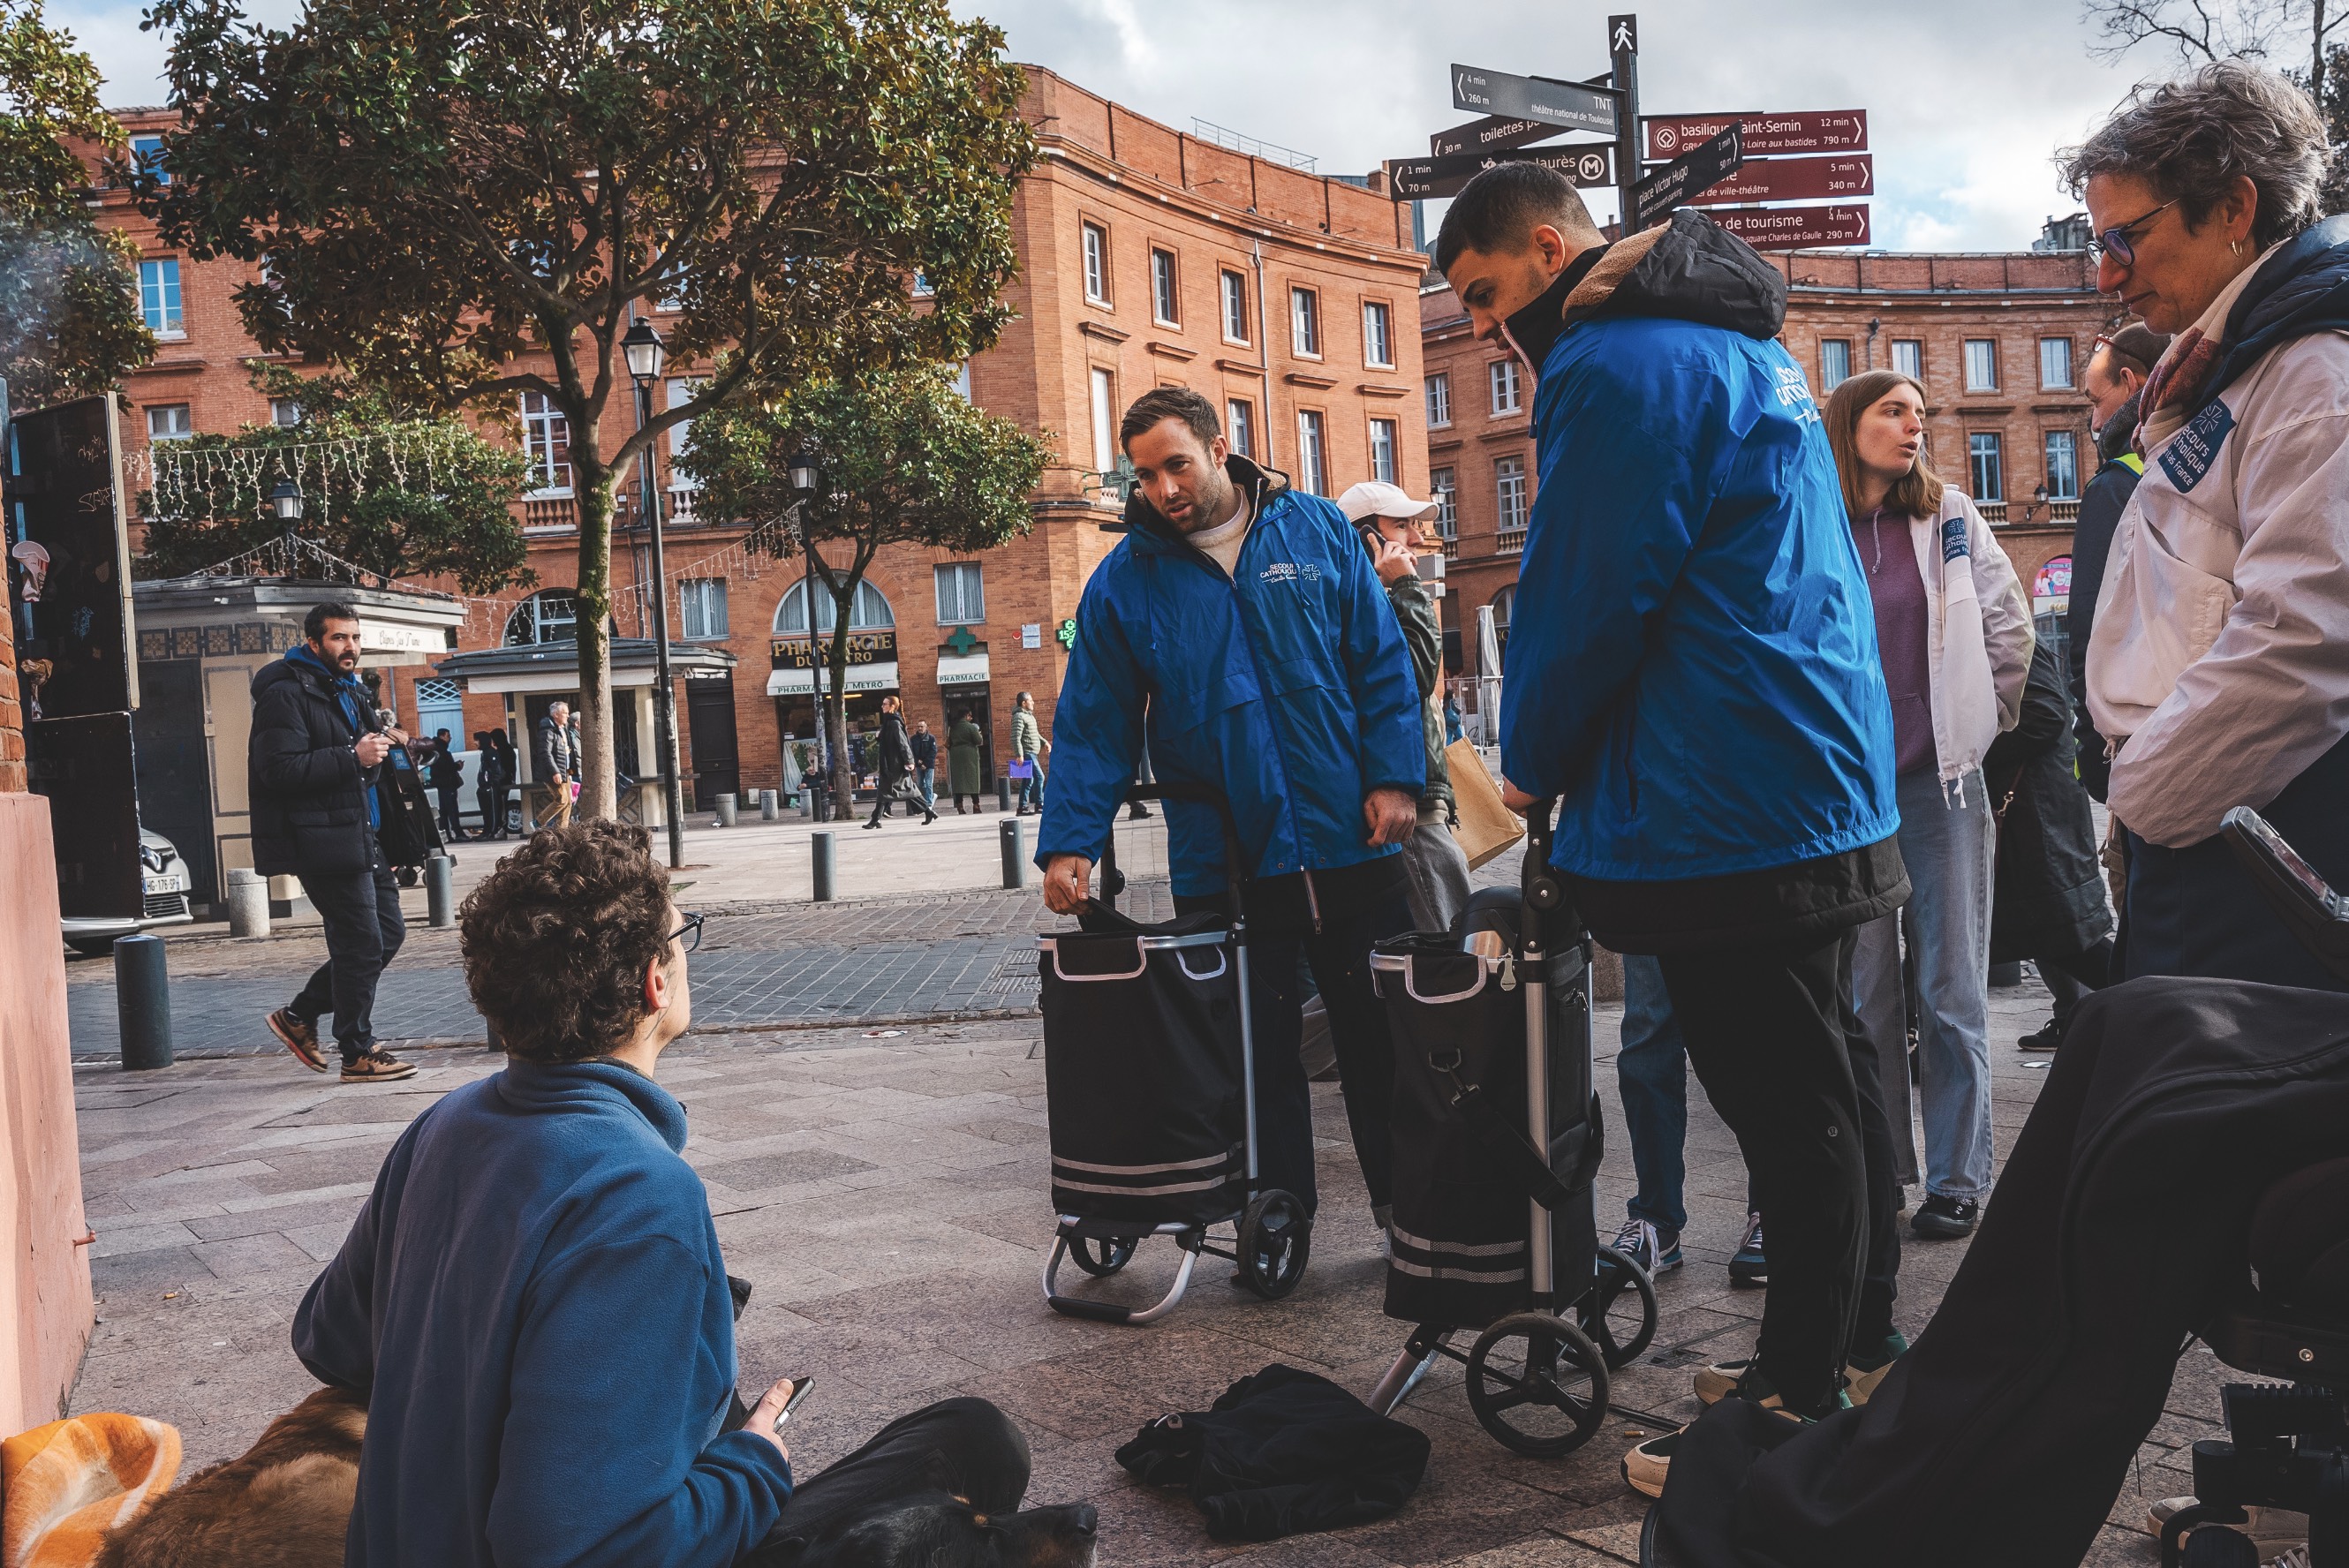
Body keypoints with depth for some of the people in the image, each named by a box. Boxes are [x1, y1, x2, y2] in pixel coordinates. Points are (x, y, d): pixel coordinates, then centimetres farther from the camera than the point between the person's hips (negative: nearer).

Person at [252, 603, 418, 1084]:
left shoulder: (349, 691, 20)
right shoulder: (286, 694, -10)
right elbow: (279, 770, -21)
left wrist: (381, 740, 10)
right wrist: (353, 757, -23)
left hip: (359, 835, 10)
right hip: (322, 841, -10)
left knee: (388, 932, 11)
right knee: (362, 942, -7)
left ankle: (300, 1016, 22)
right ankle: (358, 1054, 5)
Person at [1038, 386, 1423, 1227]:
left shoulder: (1319, 530, 3)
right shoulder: (1125, 580, 1)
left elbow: (1383, 662, 5)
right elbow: (1095, 724, 1)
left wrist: (1394, 777, -5)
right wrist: (1070, 842, -10)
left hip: (1353, 842, 1)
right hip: (1223, 865, 0)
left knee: (1383, 1037, 10)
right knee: (1257, 1053, 7)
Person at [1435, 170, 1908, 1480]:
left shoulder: (1617, 367, -14)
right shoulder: (1743, 345, 19)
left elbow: (1583, 602, -16)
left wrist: (1533, 766, 1)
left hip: (1735, 815, -11)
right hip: (1831, 779, 11)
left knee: (1788, 1109, -3)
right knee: (1832, 1074, 18)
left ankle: (1800, 1410, 7)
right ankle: (1861, 1340, 31)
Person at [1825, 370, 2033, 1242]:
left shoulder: (1949, 516, 4)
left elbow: (2009, 623, 9)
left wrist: (1986, 721, 10)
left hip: (1942, 781, 0)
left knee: (1952, 989, 3)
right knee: (1865, 992, 7)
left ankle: (1958, 1179, 13)